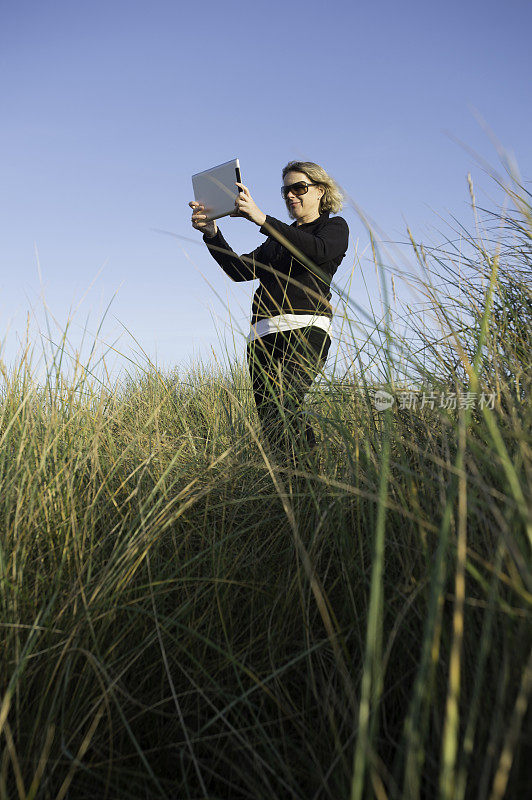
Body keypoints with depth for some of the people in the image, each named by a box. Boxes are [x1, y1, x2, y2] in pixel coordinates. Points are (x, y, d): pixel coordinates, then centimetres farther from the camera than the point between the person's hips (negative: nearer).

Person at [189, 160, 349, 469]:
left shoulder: (335, 227, 14)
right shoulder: (279, 239, 30)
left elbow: (317, 251, -12)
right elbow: (240, 269, 16)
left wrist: (262, 219, -19)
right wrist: (212, 233, 1)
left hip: (305, 329, -6)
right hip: (264, 335, 7)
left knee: (281, 412, -27)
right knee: (272, 425, -2)